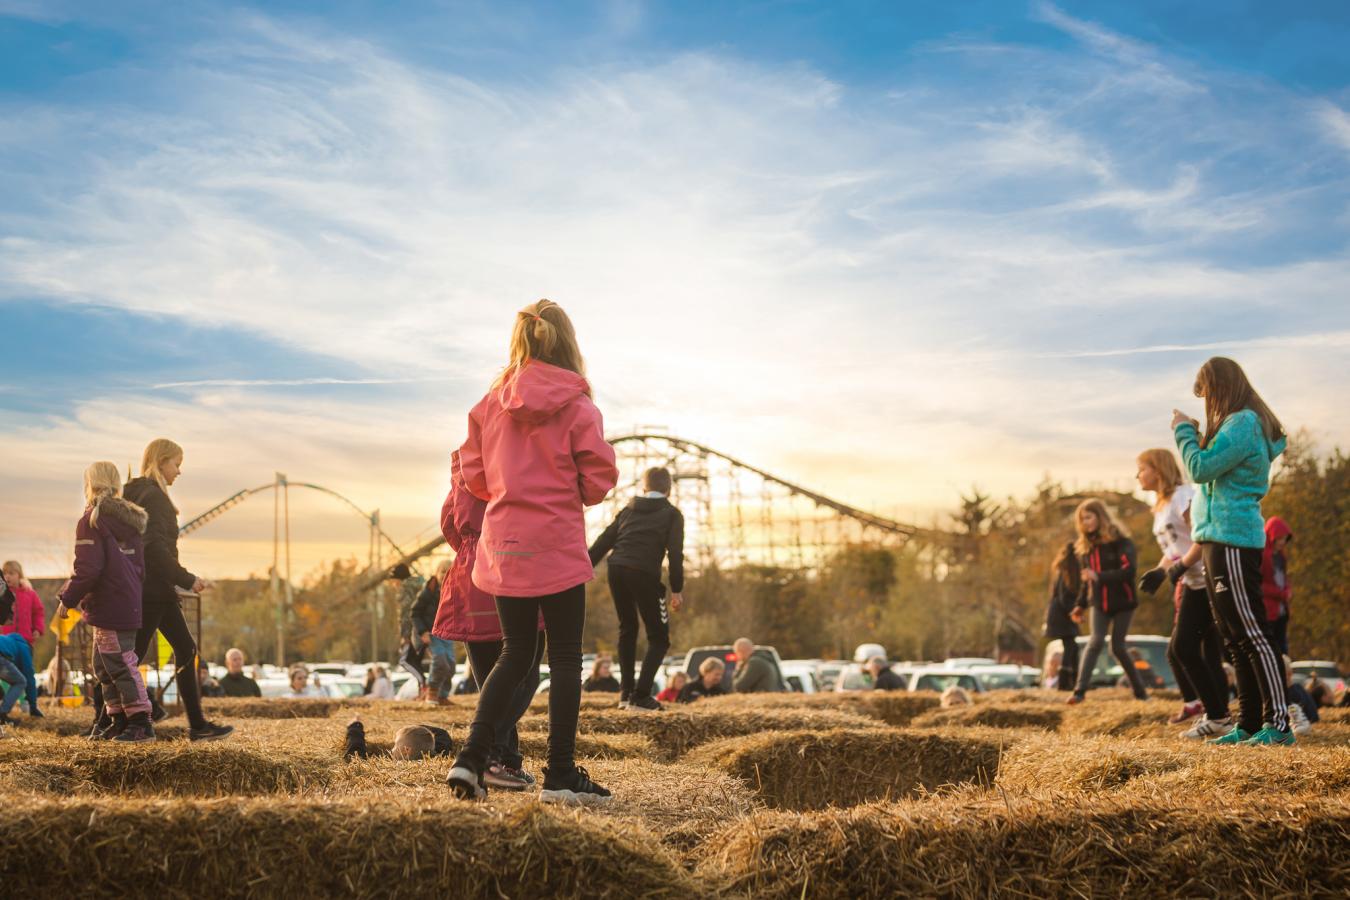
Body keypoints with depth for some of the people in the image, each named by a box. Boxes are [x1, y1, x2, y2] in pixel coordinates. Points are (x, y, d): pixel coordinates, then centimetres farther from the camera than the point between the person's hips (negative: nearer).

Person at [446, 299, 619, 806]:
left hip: (503, 546, 5)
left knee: (516, 654, 15)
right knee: (565, 658, 5)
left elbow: (473, 476, 6)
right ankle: (561, 775, 6)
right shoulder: (576, 407, -8)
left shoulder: (491, 405, 3)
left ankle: (471, 759, 7)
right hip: (557, 546, -4)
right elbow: (599, 479, -9)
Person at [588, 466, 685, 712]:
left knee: (627, 628, 24)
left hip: (616, 570, 5)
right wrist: (677, 589, -1)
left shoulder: (628, 510, 23)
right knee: (659, 636, 7)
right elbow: (675, 553, -1)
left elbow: (603, 542, 16)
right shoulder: (672, 514, 12)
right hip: (644, 574, -5)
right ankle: (641, 695, -6)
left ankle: (626, 691, 21)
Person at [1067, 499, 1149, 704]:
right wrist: (1080, 604, 10)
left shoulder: (1120, 541, -10)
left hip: (1122, 602, -3)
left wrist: (1099, 576, -30)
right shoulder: (1086, 546, 8)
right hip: (1099, 603, 4)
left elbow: (1129, 570, -22)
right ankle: (1080, 690, -20)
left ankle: (1139, 689, 20)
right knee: (1096, 641, -14)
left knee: (1117, 647, 0)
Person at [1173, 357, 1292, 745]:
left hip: (1232, 540, -10)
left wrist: (1184, 431, -4)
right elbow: (1213, 471, 19)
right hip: (1221, 539, 10)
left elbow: (1201, 469, -17)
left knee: (1251, 634, -11)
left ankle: (1278, 723, -10)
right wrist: (1194, 435, 11)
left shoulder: (1243, 422, -12)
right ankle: (1249, 723, 15)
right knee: (1235, 639, 11)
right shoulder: (1238, 423, 18)